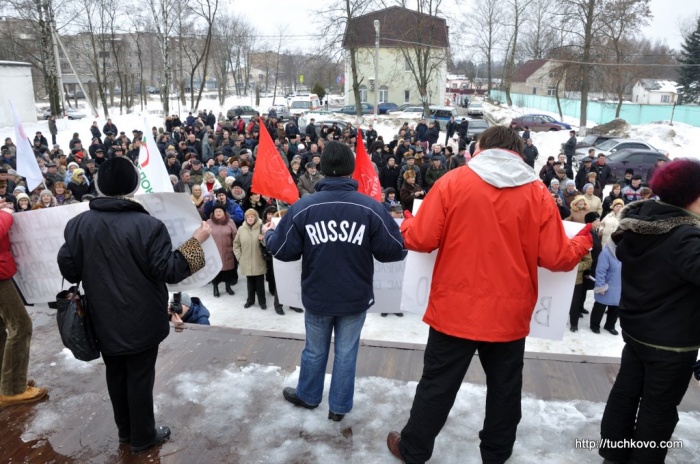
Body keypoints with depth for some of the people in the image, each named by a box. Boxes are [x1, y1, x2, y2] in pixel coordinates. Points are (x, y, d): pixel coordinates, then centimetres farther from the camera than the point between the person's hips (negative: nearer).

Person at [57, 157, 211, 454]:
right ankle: (142, 437, 25)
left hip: (104, 321, 5)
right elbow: (168, 271, -19)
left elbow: (68, 269, 0)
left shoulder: (79, 224, -5)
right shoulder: (147, 225, -20)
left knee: (116, 374, 20)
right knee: (140, 377, 9)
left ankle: (125, 431, 38)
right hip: (141, 320, -5)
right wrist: (197, 240, -13)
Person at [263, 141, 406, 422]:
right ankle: (339, 406, 31)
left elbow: (283, 251, -7)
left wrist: (269, 234, 15)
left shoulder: (303, 207, -14)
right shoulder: (371, 208, -17)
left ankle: (307, 396, 43)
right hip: (356, 298, -1)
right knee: (346, 353, 16)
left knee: (314, 350, 21)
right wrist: (391, 237, 11)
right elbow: (395, 251, -13)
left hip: (317, 297, 1)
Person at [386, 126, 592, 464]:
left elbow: (421, 240, -10)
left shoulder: (453, 181, -8)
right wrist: (584, 240, 19)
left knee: (438, 384, 14)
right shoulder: (538, 193, -3)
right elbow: (556, 257, -2)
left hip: (456, 309, -1)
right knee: (504, 387, 21)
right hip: (509, 313, 2)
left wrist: (406, 225, 13)